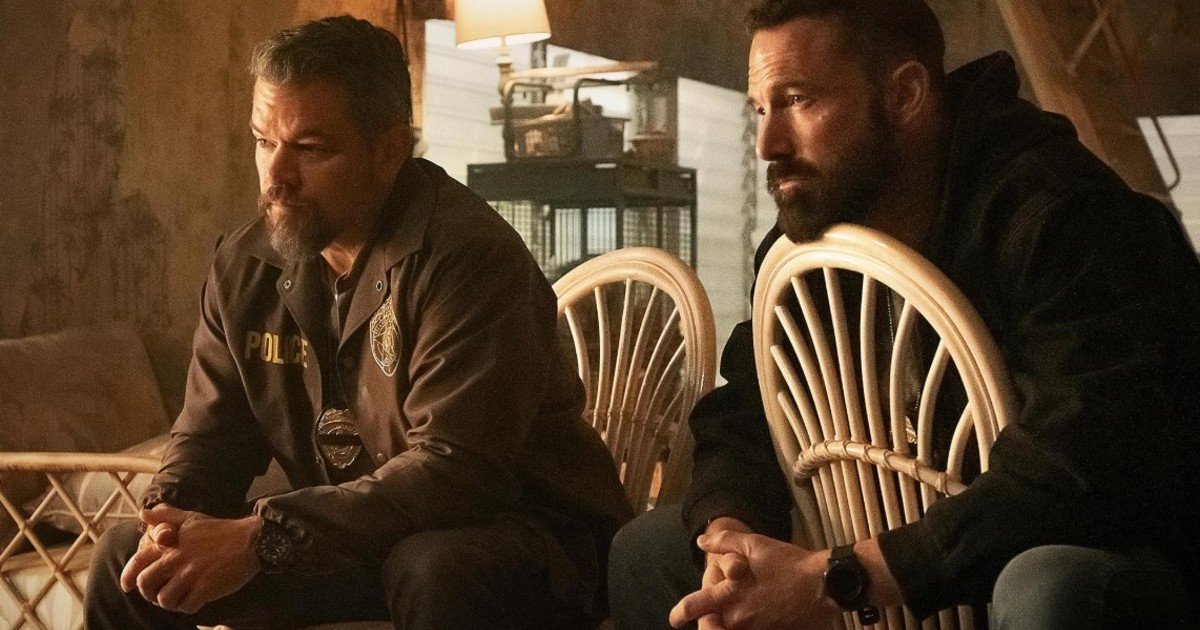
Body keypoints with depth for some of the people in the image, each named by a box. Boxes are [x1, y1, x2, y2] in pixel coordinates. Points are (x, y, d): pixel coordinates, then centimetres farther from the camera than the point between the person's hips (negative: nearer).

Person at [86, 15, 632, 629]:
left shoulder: (468, 255, -23)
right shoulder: (246, 266, 1)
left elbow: (455, 469, -30)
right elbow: (210, 434, 7)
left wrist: (261, 538, -34)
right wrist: (174, 522, -17)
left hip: (514, 535, -6)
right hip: (348, 541, 7)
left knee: (434, 571, -40)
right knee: (127, 561, 1)